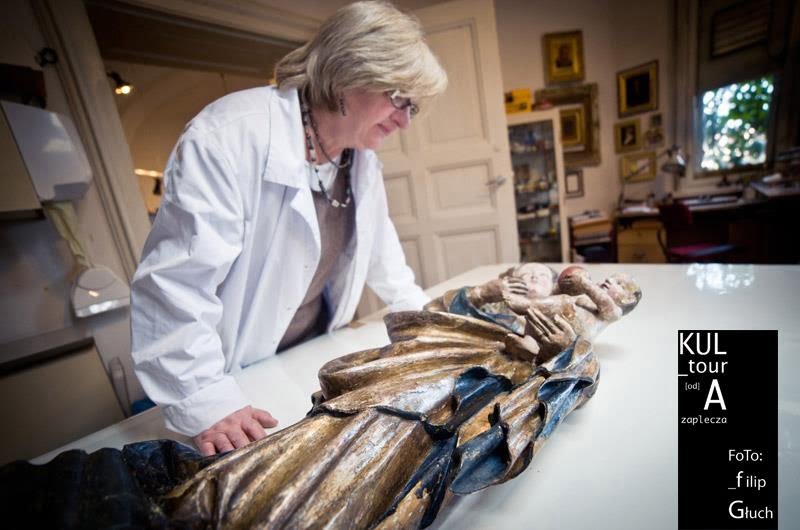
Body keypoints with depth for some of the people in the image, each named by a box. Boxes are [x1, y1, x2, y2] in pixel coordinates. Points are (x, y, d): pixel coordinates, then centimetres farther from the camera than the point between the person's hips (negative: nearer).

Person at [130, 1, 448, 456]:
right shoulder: (230, 137, -26)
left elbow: (375, 237, 11)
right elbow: (175, 283, -26)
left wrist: (415, 308, 13)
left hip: (317, 356, 7)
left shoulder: (362, 153, -2)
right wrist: (206, 403, -26)